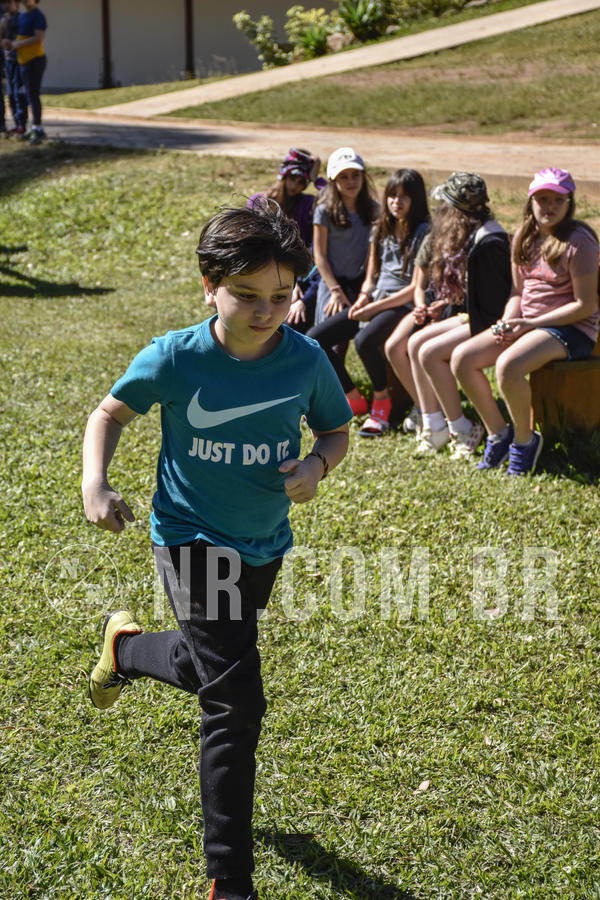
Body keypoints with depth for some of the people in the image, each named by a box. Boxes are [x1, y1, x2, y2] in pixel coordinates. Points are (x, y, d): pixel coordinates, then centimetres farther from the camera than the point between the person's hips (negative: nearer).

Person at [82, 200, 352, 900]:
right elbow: (111, 412, 1)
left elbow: (337, 430, 6)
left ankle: (127, 646, 57)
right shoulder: (173, 359, -17)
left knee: (210, 666, 24)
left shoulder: (306, 360, -11)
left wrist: (316, 465, -16)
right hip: (191, 538, -4)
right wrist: (94, 483, -14)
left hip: (264, 545, 5)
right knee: (235, 697, -16)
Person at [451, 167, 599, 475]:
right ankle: (498, 433, 5)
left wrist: (531, 323, -17)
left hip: (571, 328, -7)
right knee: (462, 358, -11)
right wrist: (507, 323, -6)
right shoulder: (524, 237, 10)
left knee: (507, 367, -33)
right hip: (526, 324, 7)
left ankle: (525, 439, -7)